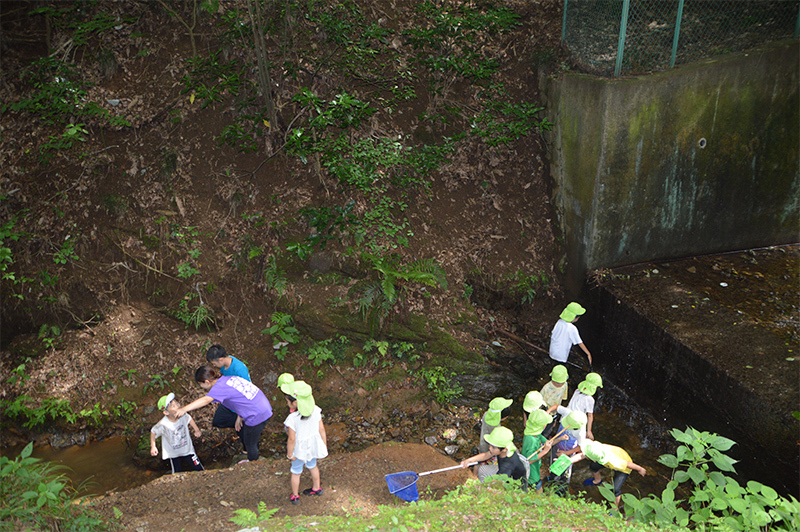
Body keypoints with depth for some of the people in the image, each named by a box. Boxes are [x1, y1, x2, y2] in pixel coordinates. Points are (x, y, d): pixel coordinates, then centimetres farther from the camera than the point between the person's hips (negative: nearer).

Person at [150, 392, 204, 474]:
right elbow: (153, 432, -11)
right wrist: (153, 447, -13)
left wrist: (196, 430, 2)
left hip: (188, 449, 2)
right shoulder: (163, 424, -32)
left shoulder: (183, 415, -23)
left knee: (199, 470, 6)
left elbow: (189, 419, 3)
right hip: (174, 454, -2)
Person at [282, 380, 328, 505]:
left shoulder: (292, 418, -33)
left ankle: (295, 496, 41)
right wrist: (324, 445, 5)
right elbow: (321, 429, -9)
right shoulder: (315, 411, -18)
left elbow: (292, 439, -25)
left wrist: (289, 453, -9)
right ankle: (316, 488, 52)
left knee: (296, 472, 21)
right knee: (312, 466, 31)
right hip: (314, 446, 4)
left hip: (300, 449, -4)